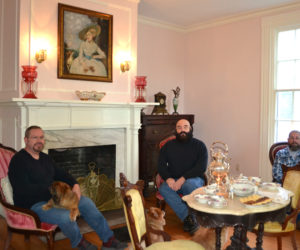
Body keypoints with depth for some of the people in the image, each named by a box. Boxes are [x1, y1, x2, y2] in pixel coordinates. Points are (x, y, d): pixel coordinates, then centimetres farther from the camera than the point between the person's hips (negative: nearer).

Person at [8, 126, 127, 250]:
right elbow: (24, 191, -23)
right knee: (65, 216, -32)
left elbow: (61, 174, 18)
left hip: (52, 197, 9)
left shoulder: (45, 158, 13)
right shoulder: (18, 161, -14)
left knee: (86, 202, -3)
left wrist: (75, 184, -3)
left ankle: (109, 240, 5)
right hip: (32, 205, -8)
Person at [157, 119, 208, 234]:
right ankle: (187, 217, -30)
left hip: (193, 179, -2)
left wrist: (183, 179, -20)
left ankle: (187, 218, -21)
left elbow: (201, 167, -8)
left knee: (190, 184, -37)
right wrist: (168, 178, -15)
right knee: (163, 188, -30)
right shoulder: (168, 146, 11)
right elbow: (161, 165, 7)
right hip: (173, 181, 3)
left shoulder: (199, 145, 3)